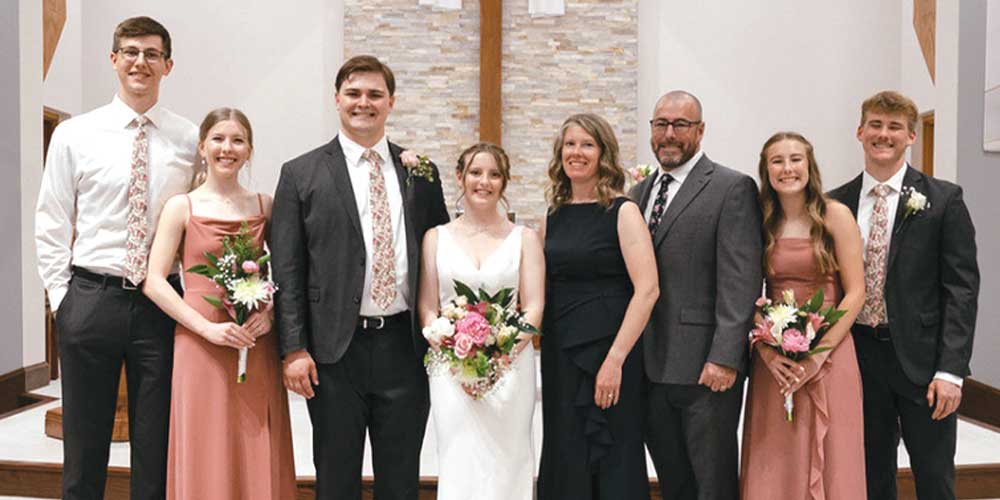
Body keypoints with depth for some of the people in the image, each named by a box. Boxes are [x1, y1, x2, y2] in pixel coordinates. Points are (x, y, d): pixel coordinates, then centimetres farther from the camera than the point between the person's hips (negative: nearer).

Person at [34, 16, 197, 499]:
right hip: (90, 299, 0)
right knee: (84, 444, 11)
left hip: (163, 305, 0)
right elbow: (51, 226, 5)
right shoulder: (74, 135, 3)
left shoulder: (191, 140, 2)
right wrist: (62, 298, -1)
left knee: (156, 448, 9)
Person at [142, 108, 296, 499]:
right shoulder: (182, 207, 1)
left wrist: (271, 311, -8)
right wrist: (207, 327, -14)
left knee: (258, 460, 7)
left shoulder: (265, 206, 8)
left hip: (258, 348, 2)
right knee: (207, 459, 3)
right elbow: (153, 281, -4)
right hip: (201, 346, -2)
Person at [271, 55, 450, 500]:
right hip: (336, 349, -2)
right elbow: (287, 270, -1)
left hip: (405, 346, 2)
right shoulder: (301, 174, 2)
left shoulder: (421, 174, 9)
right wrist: (294, 349, -7)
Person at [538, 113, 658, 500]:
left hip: (608, 354, -5)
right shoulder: (553, 215, 10)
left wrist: (615, 360, -19)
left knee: (612, 466, 4)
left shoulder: (622, 212, -6)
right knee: (564, 461, 12)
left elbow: (647, 290, -14)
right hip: (559, 353, 5)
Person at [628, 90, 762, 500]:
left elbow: (740, 280, -13)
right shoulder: (640, 192, 15)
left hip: (706, 369, -6)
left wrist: (725, 358, -19)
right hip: (650, 369, 6)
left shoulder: (733, 189, -5)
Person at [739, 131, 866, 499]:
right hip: (773, 361, 2)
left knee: (828, 463, 6)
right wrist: (766, 350, -9)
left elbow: (855, 293, -5)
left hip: (828, 356, -2)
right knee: (774, 466, 7)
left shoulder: (835, 215, -3)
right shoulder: (760, 221, 4)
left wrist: (818, 354, -13)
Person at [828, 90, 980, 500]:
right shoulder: (836, 203, 5)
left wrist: (951, 370, -12)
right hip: (859, 356, 3)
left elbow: (961, 287, -6)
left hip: (922, 359, -2)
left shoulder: (943, 199, -3)